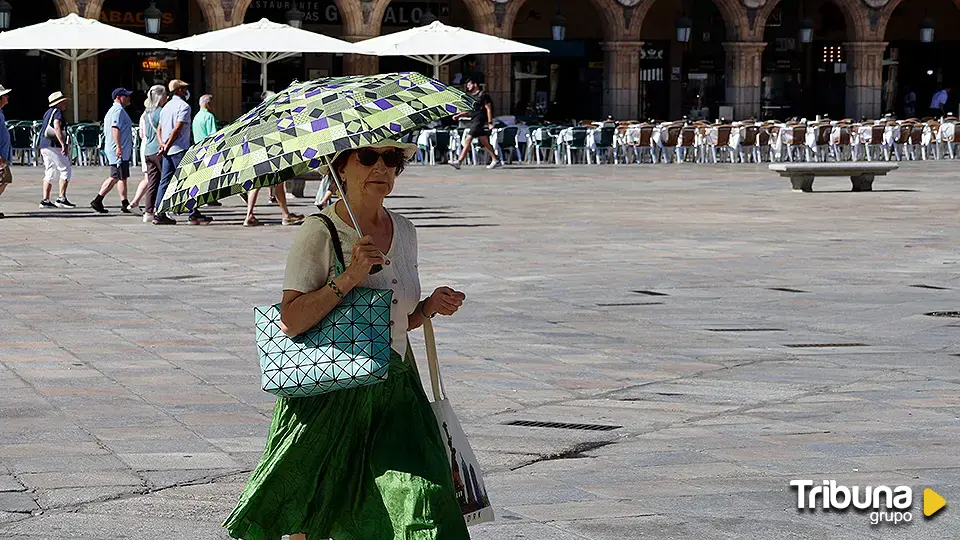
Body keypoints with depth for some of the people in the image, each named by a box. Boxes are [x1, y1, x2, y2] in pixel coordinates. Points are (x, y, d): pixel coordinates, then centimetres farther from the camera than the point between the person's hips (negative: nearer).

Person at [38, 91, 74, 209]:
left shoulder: (48, 113, 20)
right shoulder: (57, 112, -9)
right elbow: (57, 128, -23)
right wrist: (63, 145, -27)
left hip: (44, 146, 10)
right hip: (54, 146, -10)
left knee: (49, 173, 10)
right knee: (66, 170, -5)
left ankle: (45, 200, 6)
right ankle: (61, 198, -9)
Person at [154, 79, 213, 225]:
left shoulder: (166, 106, 19)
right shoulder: (184, 106, -9)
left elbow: (159, 128, 15)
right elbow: (177, 128, -18)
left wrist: (162, 143, 1)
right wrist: (167, 146, -14)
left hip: (168, 151, 8)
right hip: (180, 150, -8)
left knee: (165, 181, 7)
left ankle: (159, 214, 5)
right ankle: (193, 215, -8)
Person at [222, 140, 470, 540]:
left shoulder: (403, 231, 9)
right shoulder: (320, 232, -11)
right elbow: (292, 320, -19)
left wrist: (430, 308, 1)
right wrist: (349, 277, -24)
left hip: (396, 391, 5)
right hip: (330, 396, -5)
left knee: (417, 505, -8)